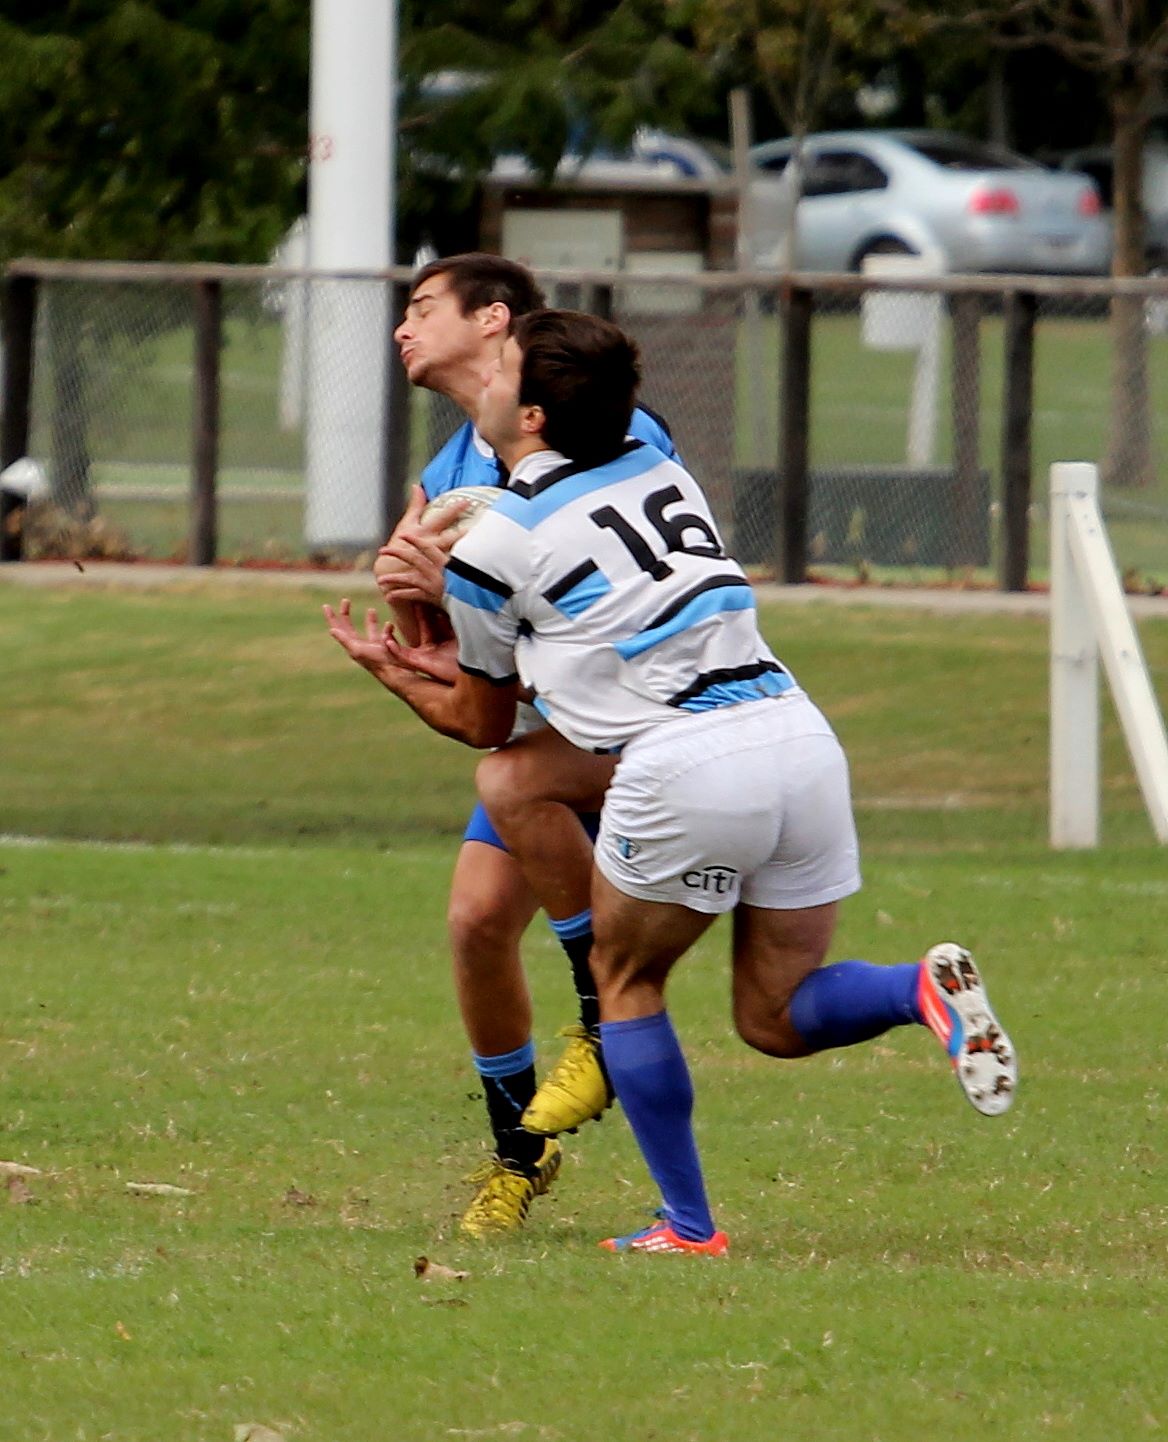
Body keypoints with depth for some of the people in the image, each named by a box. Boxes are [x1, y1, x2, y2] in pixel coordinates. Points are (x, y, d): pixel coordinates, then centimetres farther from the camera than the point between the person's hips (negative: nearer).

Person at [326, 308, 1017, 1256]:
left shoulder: (495, 545, 3)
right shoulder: (663, 471, 21)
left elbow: (483, 723, 19)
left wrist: (389, 673, 37)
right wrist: (433, 669, 34)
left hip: (687, 766, -6)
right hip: (799, 733, 6)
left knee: (627, 980, 17)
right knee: (776, 1018, 17)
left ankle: (689, 1226, 12)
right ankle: (923, 990, -11)